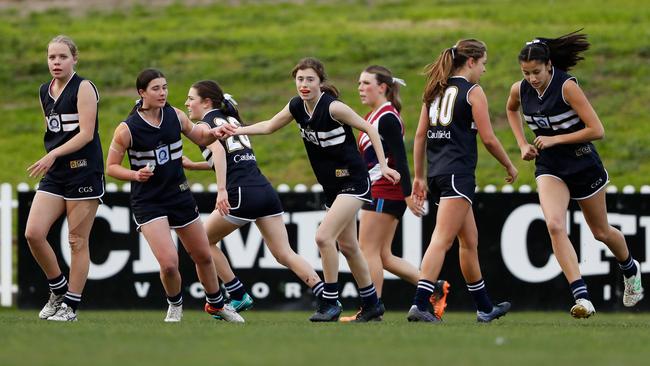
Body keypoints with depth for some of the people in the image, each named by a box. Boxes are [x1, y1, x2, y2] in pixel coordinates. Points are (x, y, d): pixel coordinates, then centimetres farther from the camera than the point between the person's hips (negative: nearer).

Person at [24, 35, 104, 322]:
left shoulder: (83, 88, -8)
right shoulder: (45, 92, 13)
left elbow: (86, 133, -16)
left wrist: (54, 154, -24)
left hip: (84, 172, -6)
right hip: (54, 174, 6)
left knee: (77, 241, -2)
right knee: (33, 233, -7)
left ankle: (71, 306, 5)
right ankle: (58, 291, 12)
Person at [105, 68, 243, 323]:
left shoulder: (175, 116, -1)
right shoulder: (127, 129, -14)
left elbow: (200, 138, 16)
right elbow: (111, 167, -5)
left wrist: (213, 133, -6)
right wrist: (135, 174, -23)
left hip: (180, 195, 5)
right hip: (147, 203, -5)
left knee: (203, 256, 15)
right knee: (169, 263, -18)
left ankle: (216, 304, 40)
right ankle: (175, 305, 13)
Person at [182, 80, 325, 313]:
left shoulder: (206, 124, 3)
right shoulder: (231, 120, 26)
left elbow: (218, 150, -18)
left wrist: (221, 189, -28)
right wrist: (193, 165, 36)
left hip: (242, 195, -7)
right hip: (266, 191, 7)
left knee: (204, 240, 14)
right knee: (285, 254, 3)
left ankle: (239, 296, 11)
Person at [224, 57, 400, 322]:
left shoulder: (332, 107, -21)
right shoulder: (296, 107, 0)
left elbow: (369, 129, -14)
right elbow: (269, 126, 16)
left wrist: (383, 165, -19)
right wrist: (239, 130, 3)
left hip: (353, 181, -8)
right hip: (331, 186, 8)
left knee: (324, 236, -19)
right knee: (347, 246, 14)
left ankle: (330, 303, -11)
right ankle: (372, 304, 28)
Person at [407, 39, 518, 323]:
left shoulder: (436, 90, 15)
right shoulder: (473, 92, -4)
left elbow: (420, 135, 14)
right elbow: (488, 139, -6)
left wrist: (419, 177, 18)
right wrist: (509, 166, 9)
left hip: (436, 172, 8)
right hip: (458, 173, -8)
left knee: (470, 241, 18)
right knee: (442, 240, -14)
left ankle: (485, 307, 27)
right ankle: (419, 305, -25)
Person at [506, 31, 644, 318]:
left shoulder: (566, 87, -22)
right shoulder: (520, 90, -7)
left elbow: (597, 130, -22)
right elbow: (511, 110, 20)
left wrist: (555, 139, -22)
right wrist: (523, 144, 7)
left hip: (583, 163, -3)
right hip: (549, 168, 3)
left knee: (601, 232, 14)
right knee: (554, 225, -23)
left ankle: (630, 269, 48)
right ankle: (582, 298, -27)